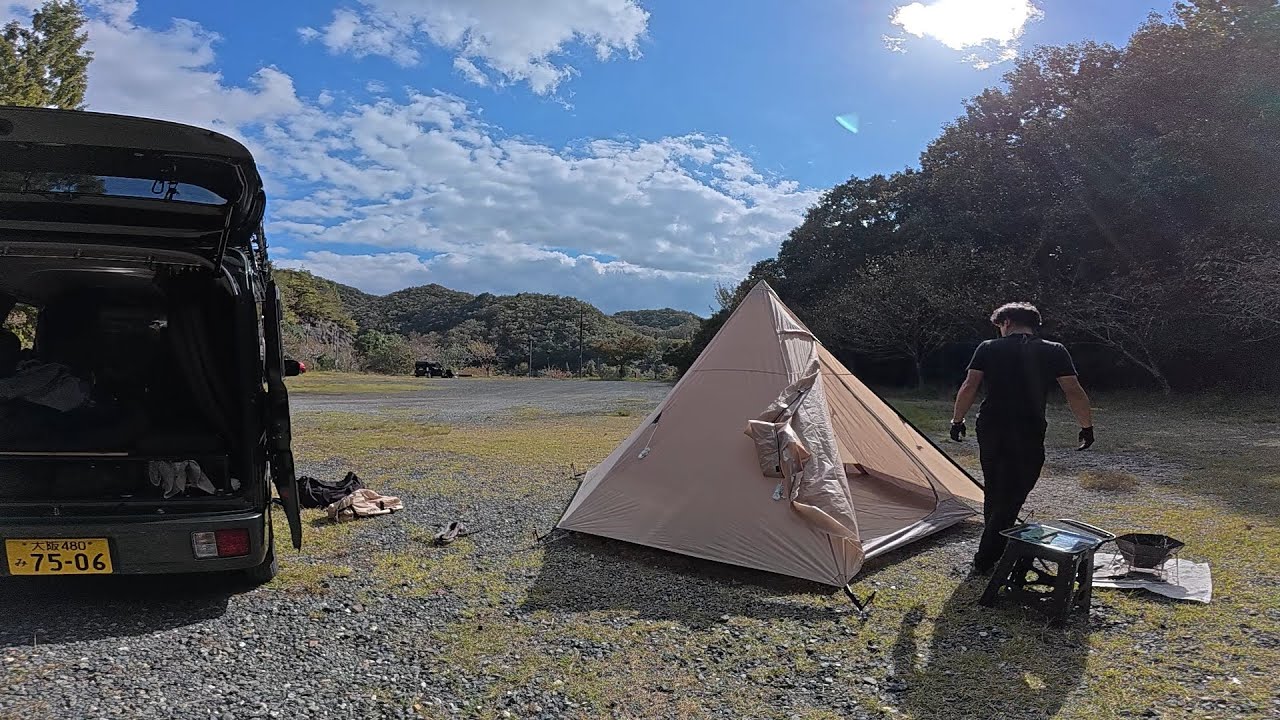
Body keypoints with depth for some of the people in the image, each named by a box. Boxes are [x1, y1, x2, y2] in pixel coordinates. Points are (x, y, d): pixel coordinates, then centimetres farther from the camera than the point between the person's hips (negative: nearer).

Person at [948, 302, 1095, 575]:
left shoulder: (987, 349, 3)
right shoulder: (1055, 352, 2)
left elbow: (969, 388, -1)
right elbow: (1074, 393, 1)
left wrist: (957, 420, 9)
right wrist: (1087, 427, 13)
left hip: (989, 430, 2)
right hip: (1028, 434, -2)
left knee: (994, 493, 19)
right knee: (1011, 498, 3)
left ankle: (996, 547, 33)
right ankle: (985, 561, 2)